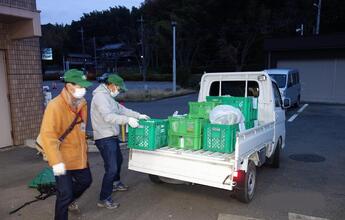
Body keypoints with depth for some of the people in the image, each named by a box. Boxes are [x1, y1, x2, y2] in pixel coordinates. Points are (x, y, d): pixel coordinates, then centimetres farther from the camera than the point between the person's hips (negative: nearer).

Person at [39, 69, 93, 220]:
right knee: (65, 193, 0)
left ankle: (68, 201, 50)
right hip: (63, 158, -8)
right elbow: (47, 136, -27)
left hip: (79, 155, 8)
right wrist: (56, 161, -33)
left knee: (86, 181, 23)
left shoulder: (82, 103, 1)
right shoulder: (55, 106, -23)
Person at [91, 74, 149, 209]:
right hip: (104, 138, -11)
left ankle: (115, 184, 48)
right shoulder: (100, 96, -18)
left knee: (118, 160, 26)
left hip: (111, 137, 11)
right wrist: (128, 120, -37)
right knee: (111, 168, -9)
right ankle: (104, 199, 4)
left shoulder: (108, 96, 15)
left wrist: (138, 115, 13)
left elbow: (121, 109, 19)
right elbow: (108, 116, -31)